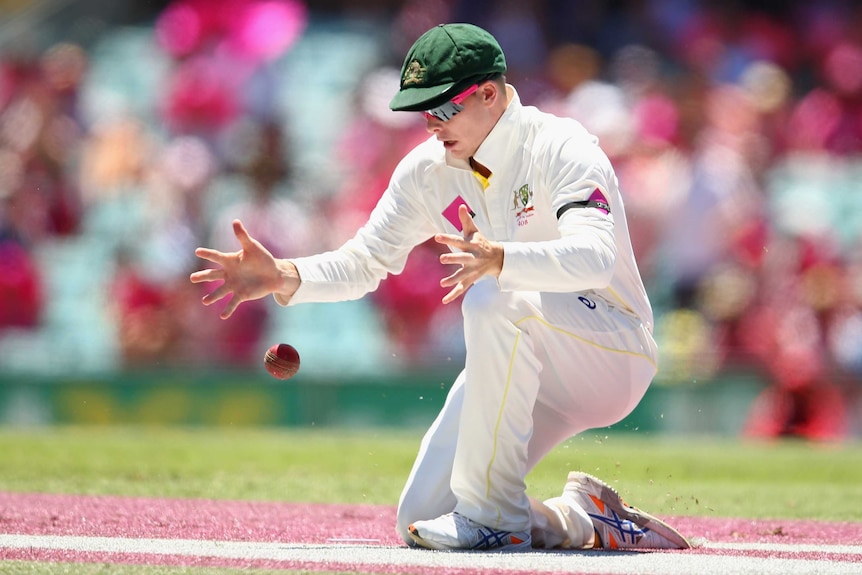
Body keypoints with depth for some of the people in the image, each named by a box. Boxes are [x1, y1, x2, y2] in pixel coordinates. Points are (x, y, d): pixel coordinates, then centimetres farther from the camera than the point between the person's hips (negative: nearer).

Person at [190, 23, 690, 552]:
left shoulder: (560, 147, -20)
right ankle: (581, 519, 17)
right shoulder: (428, 169, 1)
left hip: (615, 356, -7)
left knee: (496, 300, -36)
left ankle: (494, 514, -27)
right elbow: (364, 261, 3)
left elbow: (594, 258, -37)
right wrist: (282, 277, -17)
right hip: (520, 374, 7)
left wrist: (498, 260, -54)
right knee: (421, 519, -7)